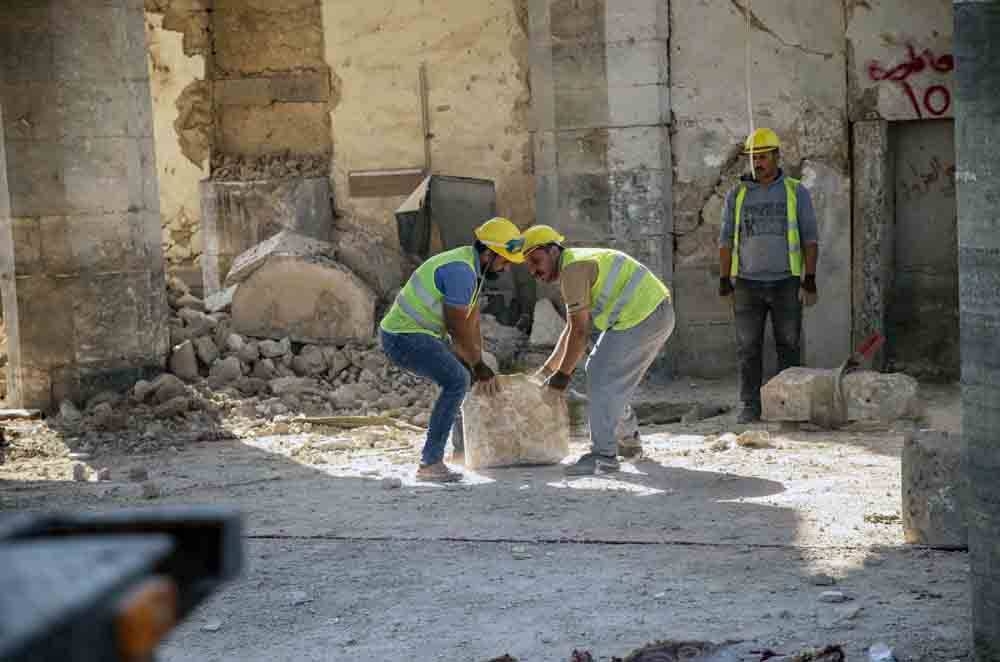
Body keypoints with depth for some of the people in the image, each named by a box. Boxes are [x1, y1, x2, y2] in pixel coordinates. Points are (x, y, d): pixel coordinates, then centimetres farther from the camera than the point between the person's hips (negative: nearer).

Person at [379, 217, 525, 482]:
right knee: (457, 380, -24)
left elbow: (472, 322, 14)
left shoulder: (474, 267, 10)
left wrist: (479, 366, 11)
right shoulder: (460, 271, -23)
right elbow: (458, 329, -18)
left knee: (461, 374, 24)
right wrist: (480, 366, -4)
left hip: (414, 334, 11)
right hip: (404, 336, -11)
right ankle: (430, 462, -23)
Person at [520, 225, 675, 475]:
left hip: (642, 316, -10)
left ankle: (604, 455, -6)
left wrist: (563, 374, -8)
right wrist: (547, 369, 22)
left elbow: (580, 330, -15)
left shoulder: (572, 268, -13)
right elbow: (571, 328, 23)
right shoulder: (580, 262, 19)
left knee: (601, 378, -8)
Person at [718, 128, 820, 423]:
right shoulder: (737, 194, 6)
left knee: (789, 347, 2)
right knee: (748, 349, 1)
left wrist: (810, 282, -7)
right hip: (747, 284, 1)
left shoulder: (796, 192, 2)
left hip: (786, 283, -1)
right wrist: (724, 284, 0)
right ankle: (750, 407, 7)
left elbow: (809, 239, 1)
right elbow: (726, 241, 6)